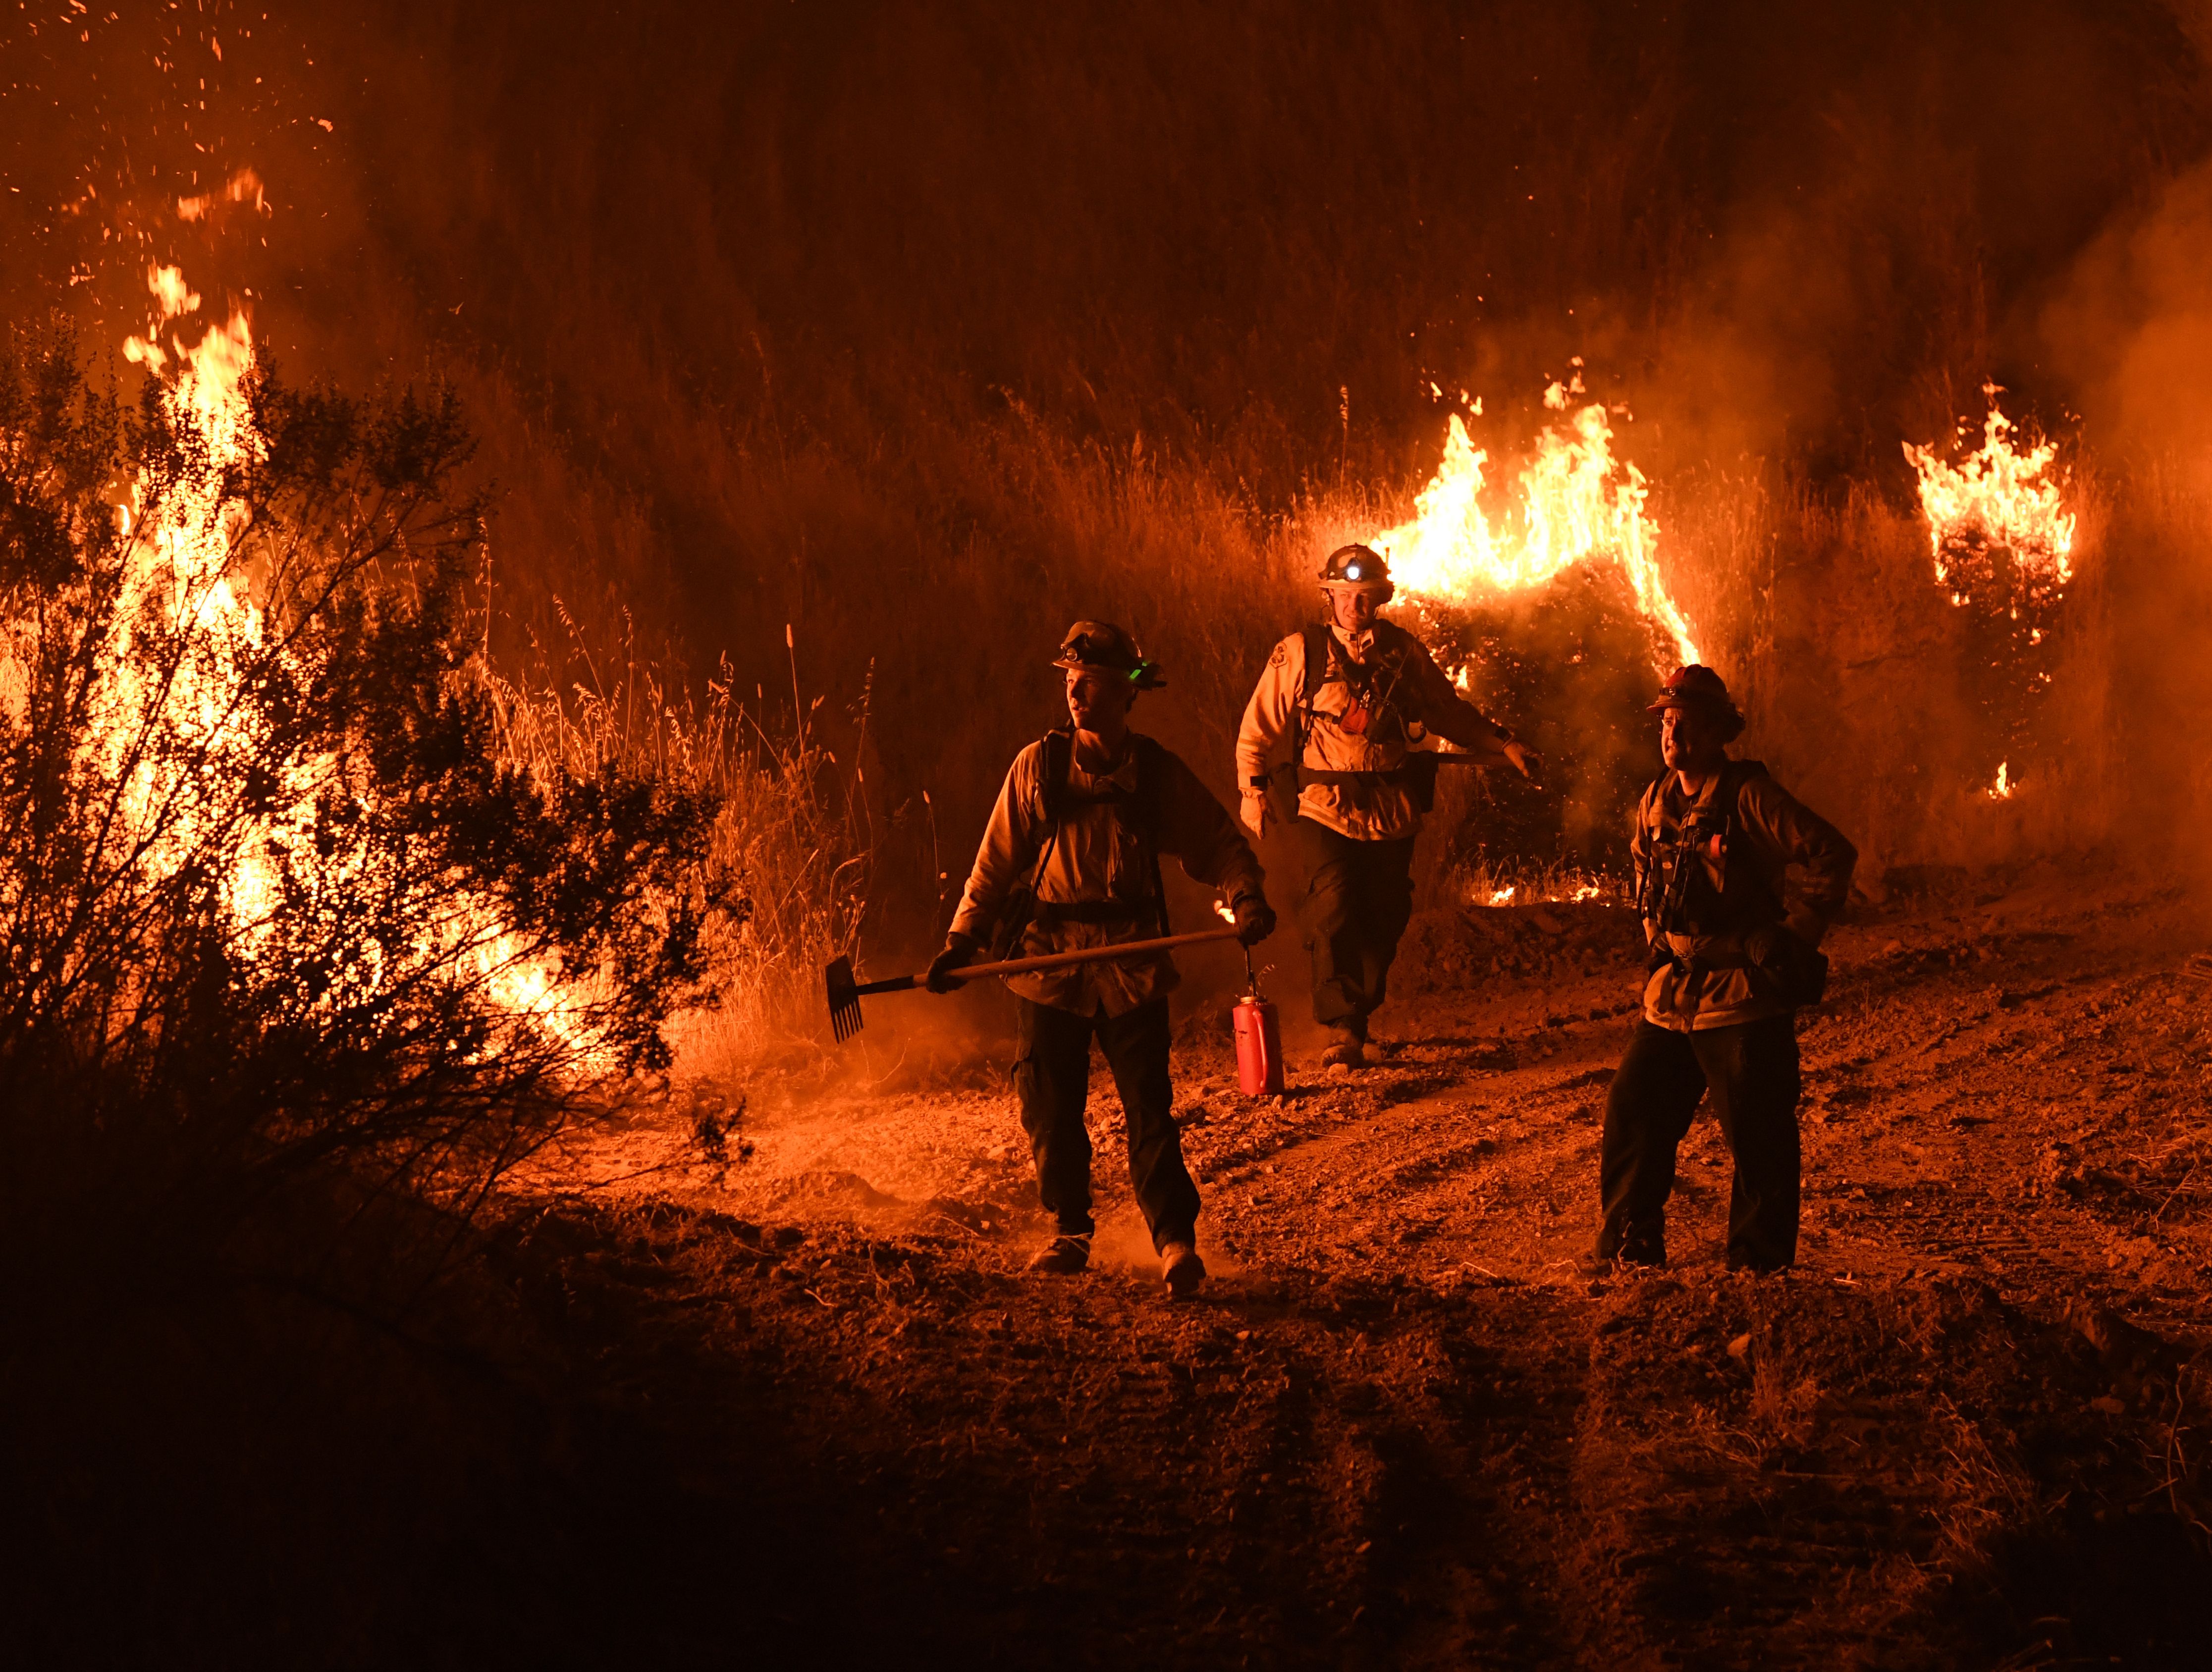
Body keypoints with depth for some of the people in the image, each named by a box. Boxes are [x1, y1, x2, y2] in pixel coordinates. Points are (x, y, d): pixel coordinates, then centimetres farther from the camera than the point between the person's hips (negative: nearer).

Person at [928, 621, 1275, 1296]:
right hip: (1051, 958, 1)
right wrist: (963, 941, 3)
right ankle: (1071, 1232, 18)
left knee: (1148, 1106, -6)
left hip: (1132, 964, -1)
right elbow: (997, 861, 7)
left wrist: (1247, 897, -11)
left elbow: (1219, 842, 8)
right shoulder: (1038, 766, 2)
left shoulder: (1157, 773, 2)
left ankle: (1175, 1239, -4)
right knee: (1051, 1109, 3)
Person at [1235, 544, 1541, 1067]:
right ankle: (1341, 1028, -10)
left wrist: (1504, 747, 12)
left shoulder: (1404, 652, 7)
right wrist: (1254, 792, 3)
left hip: (1393, 812, 3)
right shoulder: (1300, 655, 0)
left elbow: (1451, 711, 19)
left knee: (1383, 923, 4)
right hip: (1327, 809, -3)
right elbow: (1259, 727, 7)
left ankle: (1357, 1027, 19)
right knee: (1334, 912, -18)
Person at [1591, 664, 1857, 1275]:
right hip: (1672, 994, 7)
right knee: (1631, 1117, 7)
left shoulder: (1749, 798, -11)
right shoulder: (1655, 804, 10)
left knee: (1758, 1139, -3)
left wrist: (1796, 935, -11)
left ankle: (1760, 1265, 5)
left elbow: (1834, 854, -12)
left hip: (1743, 999, -7)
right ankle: (1629, 1252, 19)